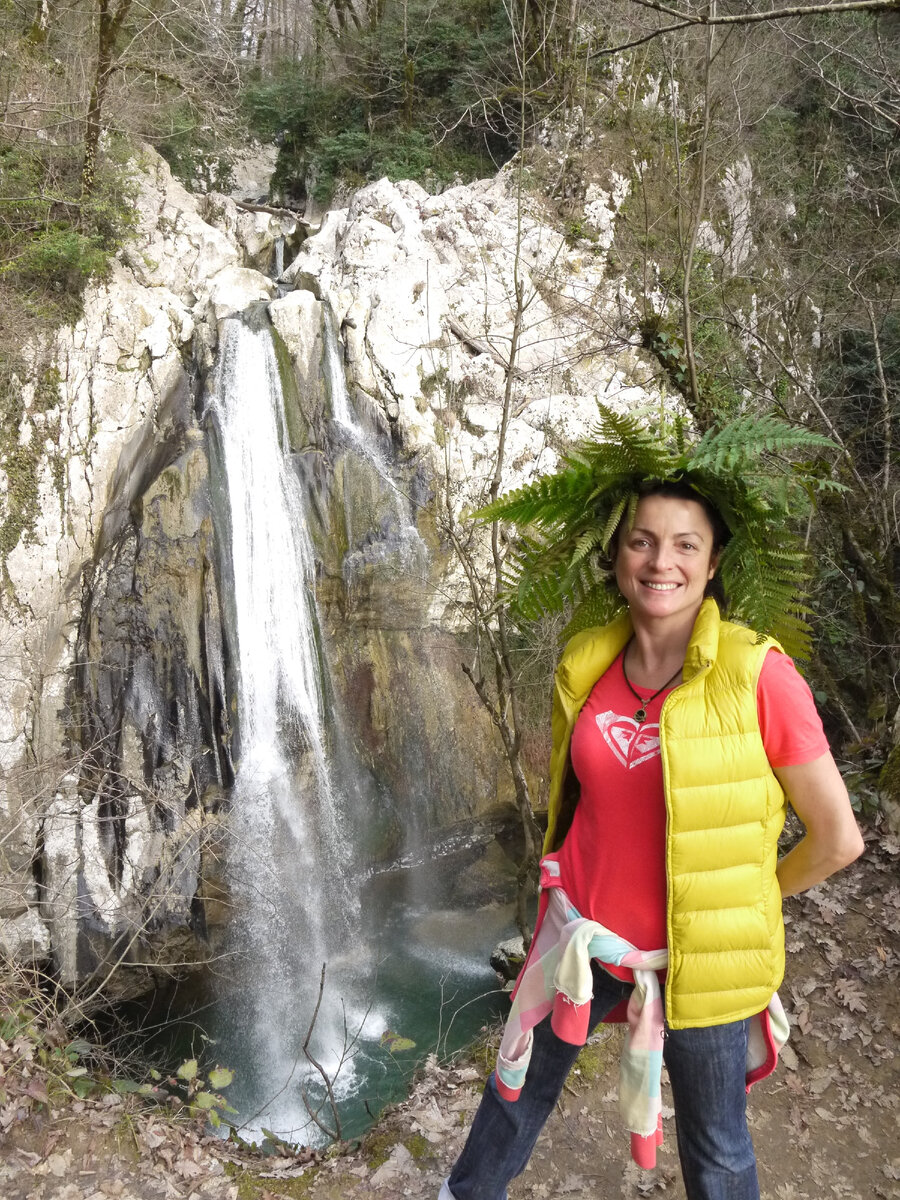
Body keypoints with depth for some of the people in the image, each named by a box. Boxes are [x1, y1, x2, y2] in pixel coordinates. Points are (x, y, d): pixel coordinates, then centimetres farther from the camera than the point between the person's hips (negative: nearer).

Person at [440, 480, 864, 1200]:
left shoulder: (758, 674, -21)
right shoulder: (586, 667, -6)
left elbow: (838, 839, -14)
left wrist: (741, 898, -1)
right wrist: (575, 879, 13)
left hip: (700, 954, -4)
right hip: (585, 928, 4)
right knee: (524, 1083, 26)